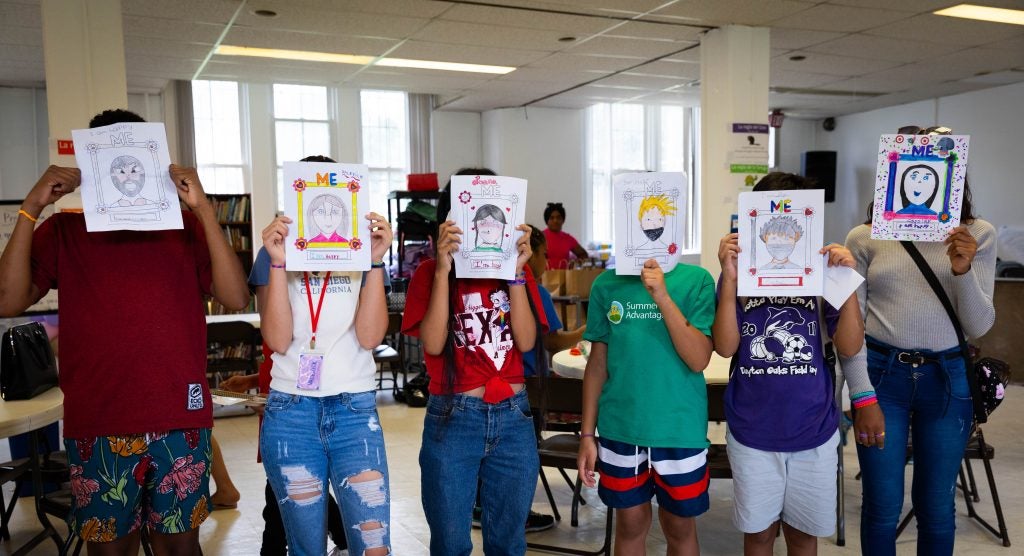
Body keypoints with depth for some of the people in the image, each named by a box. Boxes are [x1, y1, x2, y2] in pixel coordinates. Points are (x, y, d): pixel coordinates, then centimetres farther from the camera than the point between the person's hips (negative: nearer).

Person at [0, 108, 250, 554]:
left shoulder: (186, 226, 6)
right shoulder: (63, 230, 7)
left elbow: (235, 298, -8)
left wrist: (204, 209, -14)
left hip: (179, 422, 0)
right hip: (97, 426, 0)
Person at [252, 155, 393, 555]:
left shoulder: (362, 252, 4)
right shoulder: (274, 254, 3)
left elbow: (370, 336, -7)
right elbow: (278, 340, -9)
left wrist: (375, 262, -13)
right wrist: (278, 264, -15)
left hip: (355, 410, 0)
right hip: (290, 414, 0)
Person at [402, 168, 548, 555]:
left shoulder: (517, 269, 8)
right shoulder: (430, 272, 0)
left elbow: (526, 341, -4)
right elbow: (433, 344, -13)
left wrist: (516, 272, -11)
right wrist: (444, 269, -17)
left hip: (513, 417, 3)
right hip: (452, 418, -2)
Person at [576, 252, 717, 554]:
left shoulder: (697, 280, -7)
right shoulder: (606, 284, 0)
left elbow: (699, 360, -14)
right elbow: (597, 363, 4)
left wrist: (662, 296, -23)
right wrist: (587, 433, 3)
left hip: (680, 427, -1)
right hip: (620, 427, 2)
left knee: (679, 527, 15)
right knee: (630, 524, 15)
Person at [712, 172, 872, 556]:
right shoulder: (740, 273, -5)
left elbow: (849, 347, -8)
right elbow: (725, 347, -14)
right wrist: (729, 277, -21)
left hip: (813, 430, 1)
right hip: (752, 431, -1)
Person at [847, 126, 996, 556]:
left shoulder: (977, 235, 1)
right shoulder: (865, 237, -2)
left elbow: (979, 326, -1)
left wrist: (963, 272, -19)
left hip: (947, 378, 1)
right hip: (881, 373, -1)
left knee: (936, 506, 14)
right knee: (882, 506, 7)